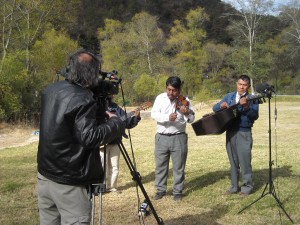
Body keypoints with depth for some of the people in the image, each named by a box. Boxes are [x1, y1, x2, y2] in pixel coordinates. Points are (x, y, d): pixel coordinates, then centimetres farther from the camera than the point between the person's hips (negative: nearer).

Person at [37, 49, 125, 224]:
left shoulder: (51, 90, 6)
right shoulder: (84, 100, -19)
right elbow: (89, 137, -24)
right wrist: (115, 122, -11)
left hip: (44, 175, 8)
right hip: (69, 183, -8)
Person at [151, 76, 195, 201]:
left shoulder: (184, 100, 0)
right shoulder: (160, 98, -1)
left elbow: (191, 119, 2)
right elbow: (154, 114, -13)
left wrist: (187, 113, -20)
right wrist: (168, 117, -29)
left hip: (178, 137, -1)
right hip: (162, 137, 1)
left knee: (178, 166, 6)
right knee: (160, 165, 10)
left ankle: (177, 191, 18)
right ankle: (160, 190, 23)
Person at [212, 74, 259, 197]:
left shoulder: (251, 99, 0)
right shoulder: (229, 96, 14)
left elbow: (255, 116, -13)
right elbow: (214, 108, 13)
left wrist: (246, 107, -29)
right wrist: (221, 105, -8)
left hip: (244, 133, -4)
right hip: (230, 132, 5)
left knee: (244, 161, -4)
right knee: (233, 161, 11)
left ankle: (247, 187, 8)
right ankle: (234, 186, 20)